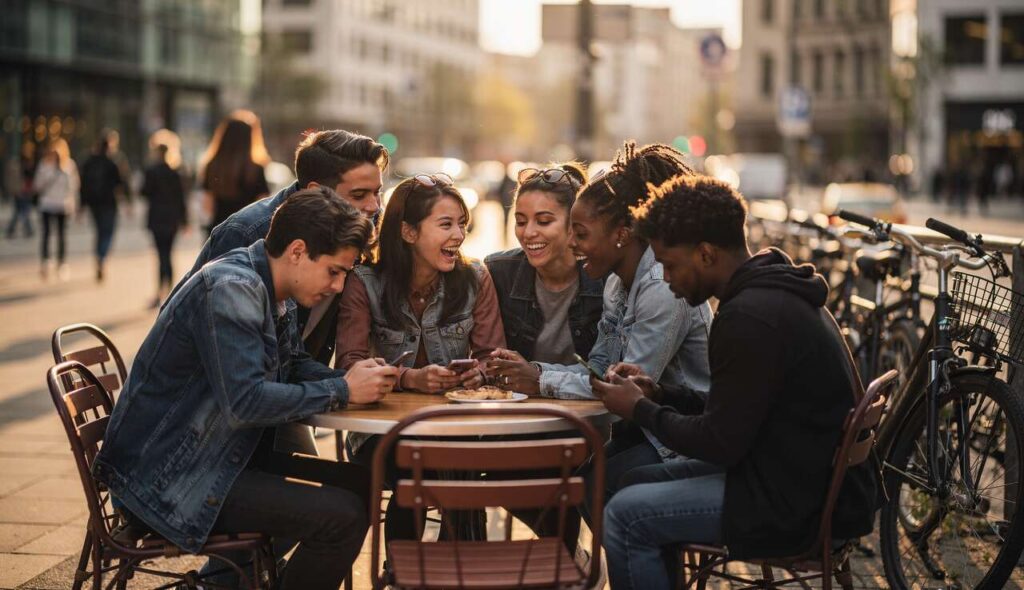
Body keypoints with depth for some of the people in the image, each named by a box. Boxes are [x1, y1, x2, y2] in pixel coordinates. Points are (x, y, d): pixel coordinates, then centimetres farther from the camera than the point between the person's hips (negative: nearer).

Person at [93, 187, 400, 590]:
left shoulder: (274, 292, 7)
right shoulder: (230, 289, -21)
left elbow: (290, 366, 20)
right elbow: (245, 402, -28)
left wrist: (351, 378, -1)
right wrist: (342, 391, -18)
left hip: (227, 457, 10)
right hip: (169, 479, -10)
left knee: (361, 486, 8)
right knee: (342, 517, -19)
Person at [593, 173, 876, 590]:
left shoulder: (750, 317, -22)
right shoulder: (776, 292, 9)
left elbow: (720, 443, -19)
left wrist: (639, 410, -6)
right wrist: (658, 393, 6)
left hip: (801, 504, -10)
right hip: (814, 477, 10)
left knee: (625, 517, -11)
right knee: (640, 486, 16)